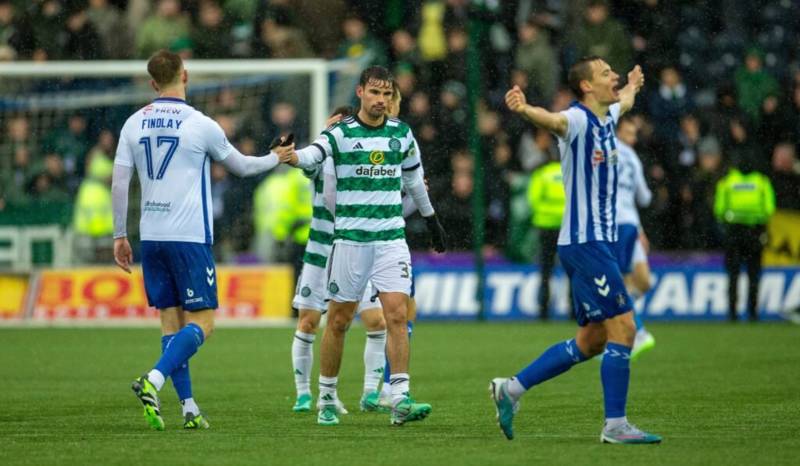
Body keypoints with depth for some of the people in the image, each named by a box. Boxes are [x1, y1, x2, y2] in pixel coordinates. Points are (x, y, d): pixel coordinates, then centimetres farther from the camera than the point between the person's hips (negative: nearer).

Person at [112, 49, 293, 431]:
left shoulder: (135, 124, 5)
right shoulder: (200, 124, -6)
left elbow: (119, 182, 5)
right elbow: (241, 166, 8)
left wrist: (119, 236, 13)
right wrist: (275, 158, 27)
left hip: (151, 237, 5)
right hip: (190, 237, -5)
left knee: (172, 321, 10)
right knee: (201, 322, -2)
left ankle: (188, 407, 8)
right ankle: (153, 381, -23)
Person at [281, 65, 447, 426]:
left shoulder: (401, 134, 8)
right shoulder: (340, 133, -4)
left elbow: (414, 179, 24)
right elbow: (312, 155, -25)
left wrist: (431, 220, 33)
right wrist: (288, 156, -47)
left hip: (391, 239, 2)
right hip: (350, 238, -2)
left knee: (397, 315, -11)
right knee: (338, 320, 4)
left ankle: (401, 400, -13)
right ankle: (327, 400, 18)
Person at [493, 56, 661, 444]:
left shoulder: (605, 117, 14)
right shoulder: (578, 120, -13)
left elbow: (623, 102, 40)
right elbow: (553, 120, -37)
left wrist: (633, 85, 62)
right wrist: (524, 109, -60)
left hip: (599, 243, 10)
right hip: (584, 242, -10)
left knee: (591, 341, 11)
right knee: (622, 328, -10)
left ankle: (512, 388, 17)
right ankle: (615, 425, -7)